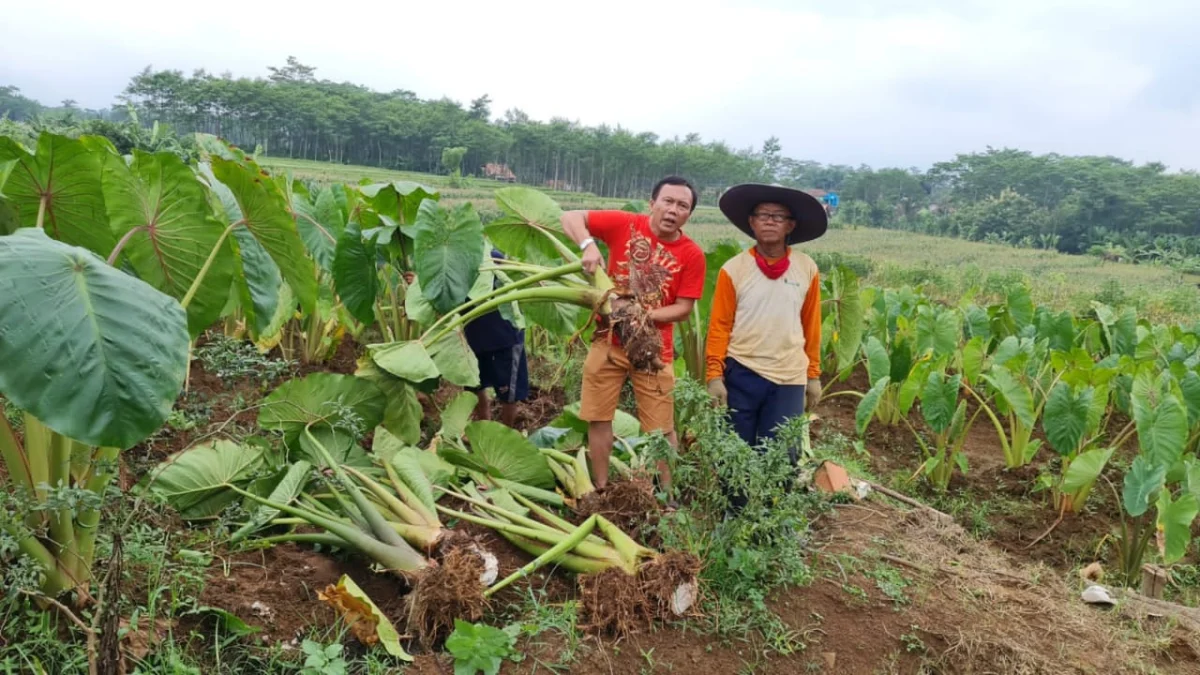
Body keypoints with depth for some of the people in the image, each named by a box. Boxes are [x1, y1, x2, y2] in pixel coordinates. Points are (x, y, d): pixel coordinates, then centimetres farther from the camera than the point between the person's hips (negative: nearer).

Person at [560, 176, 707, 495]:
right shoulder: (624, 224, -7)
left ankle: (667, 495, 19)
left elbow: (683, 308, -7)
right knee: (598, 419, 7)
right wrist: (588, 246, -23)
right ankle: (601, 491, 22)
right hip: (608, 341, 1)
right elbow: (570, 218, -4)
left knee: (661, 430, 3)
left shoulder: (692, 255, -8)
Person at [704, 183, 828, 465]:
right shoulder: (733, 269, -4)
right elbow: (719, 326, -2)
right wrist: (714, 375, -7)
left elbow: (811, 326, 7)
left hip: (790, 379, 1)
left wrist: (813, 375, 9)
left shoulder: (807, 269, 1)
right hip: (741, 375, -1)